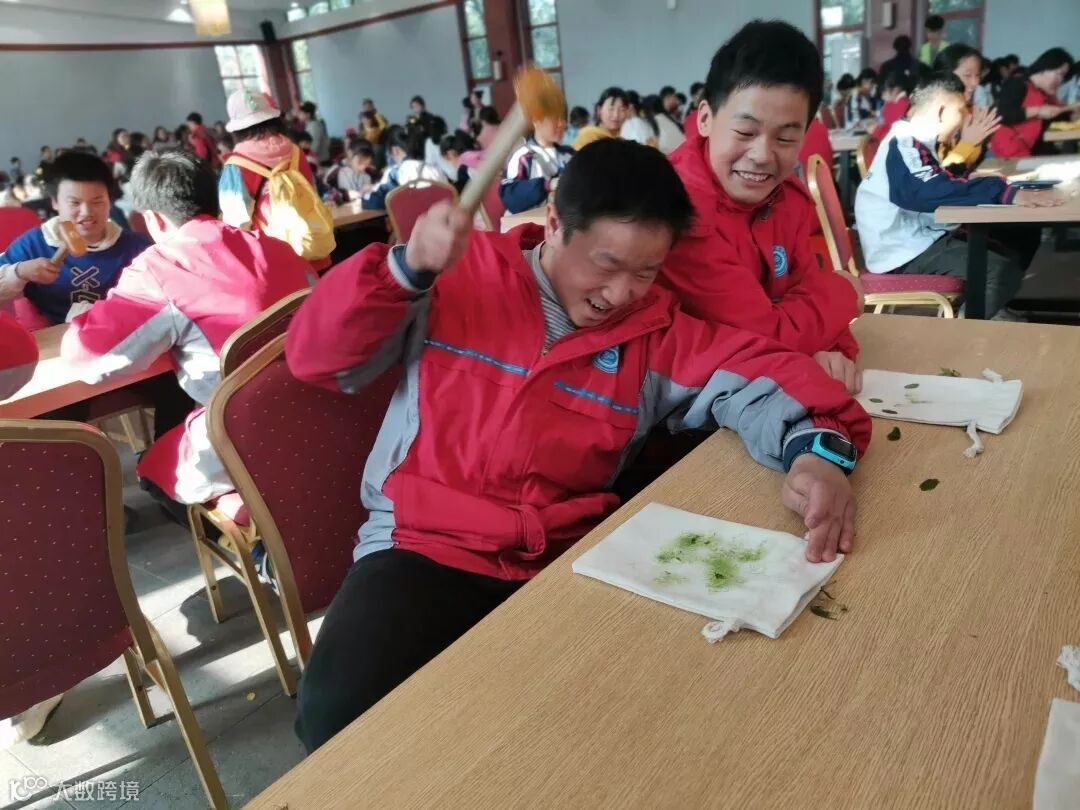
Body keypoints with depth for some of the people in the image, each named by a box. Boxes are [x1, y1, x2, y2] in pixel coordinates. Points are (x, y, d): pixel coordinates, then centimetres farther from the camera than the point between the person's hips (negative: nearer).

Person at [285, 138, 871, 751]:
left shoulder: (653, 331, 5)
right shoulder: (461, 274, 0)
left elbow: (755, 371, -2)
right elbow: (319, 359, -2)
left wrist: (814, 446, -24)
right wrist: (407, 268, -19)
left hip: (570, 564, 2)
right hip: (425, 550, -1)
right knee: (344, 716, -25)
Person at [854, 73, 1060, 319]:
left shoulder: (913, 142, 15)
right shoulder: (904, 145, -16)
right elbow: (926, 191, -36)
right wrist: (1004, 193, -38)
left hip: (922, 239, 11)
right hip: (905, 253, -11)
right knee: (1004, 271, -23)